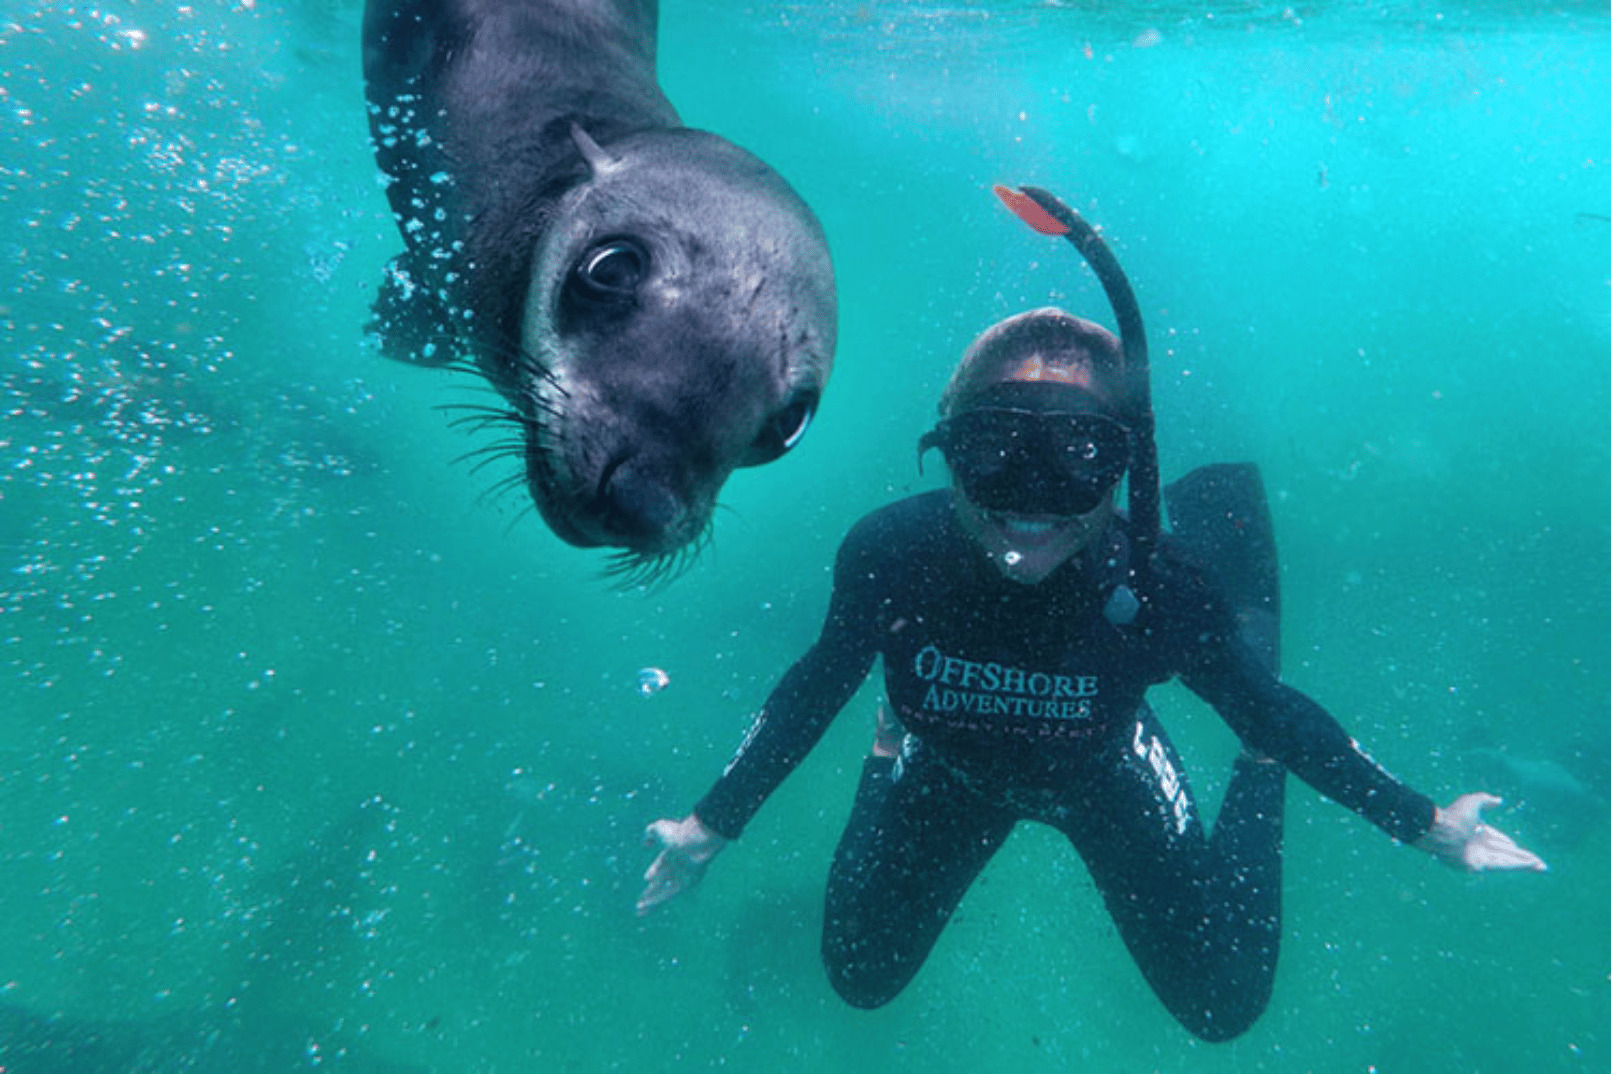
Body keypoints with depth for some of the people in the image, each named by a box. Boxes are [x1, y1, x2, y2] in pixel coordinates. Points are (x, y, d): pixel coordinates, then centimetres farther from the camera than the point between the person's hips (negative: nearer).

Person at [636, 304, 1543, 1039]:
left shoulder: (1164, 592, -36)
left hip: (1107, 775, 0)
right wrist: (715, 823, -11)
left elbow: (1274, 711, -13)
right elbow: (820, 683, -17)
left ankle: (1256, 783, 36)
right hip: (954, 771, 1)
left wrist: (1423, 823, -10)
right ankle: (890, 759, 36)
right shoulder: (890, 557, -36)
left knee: (1226, 1008, 15)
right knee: (862, 979, 17)